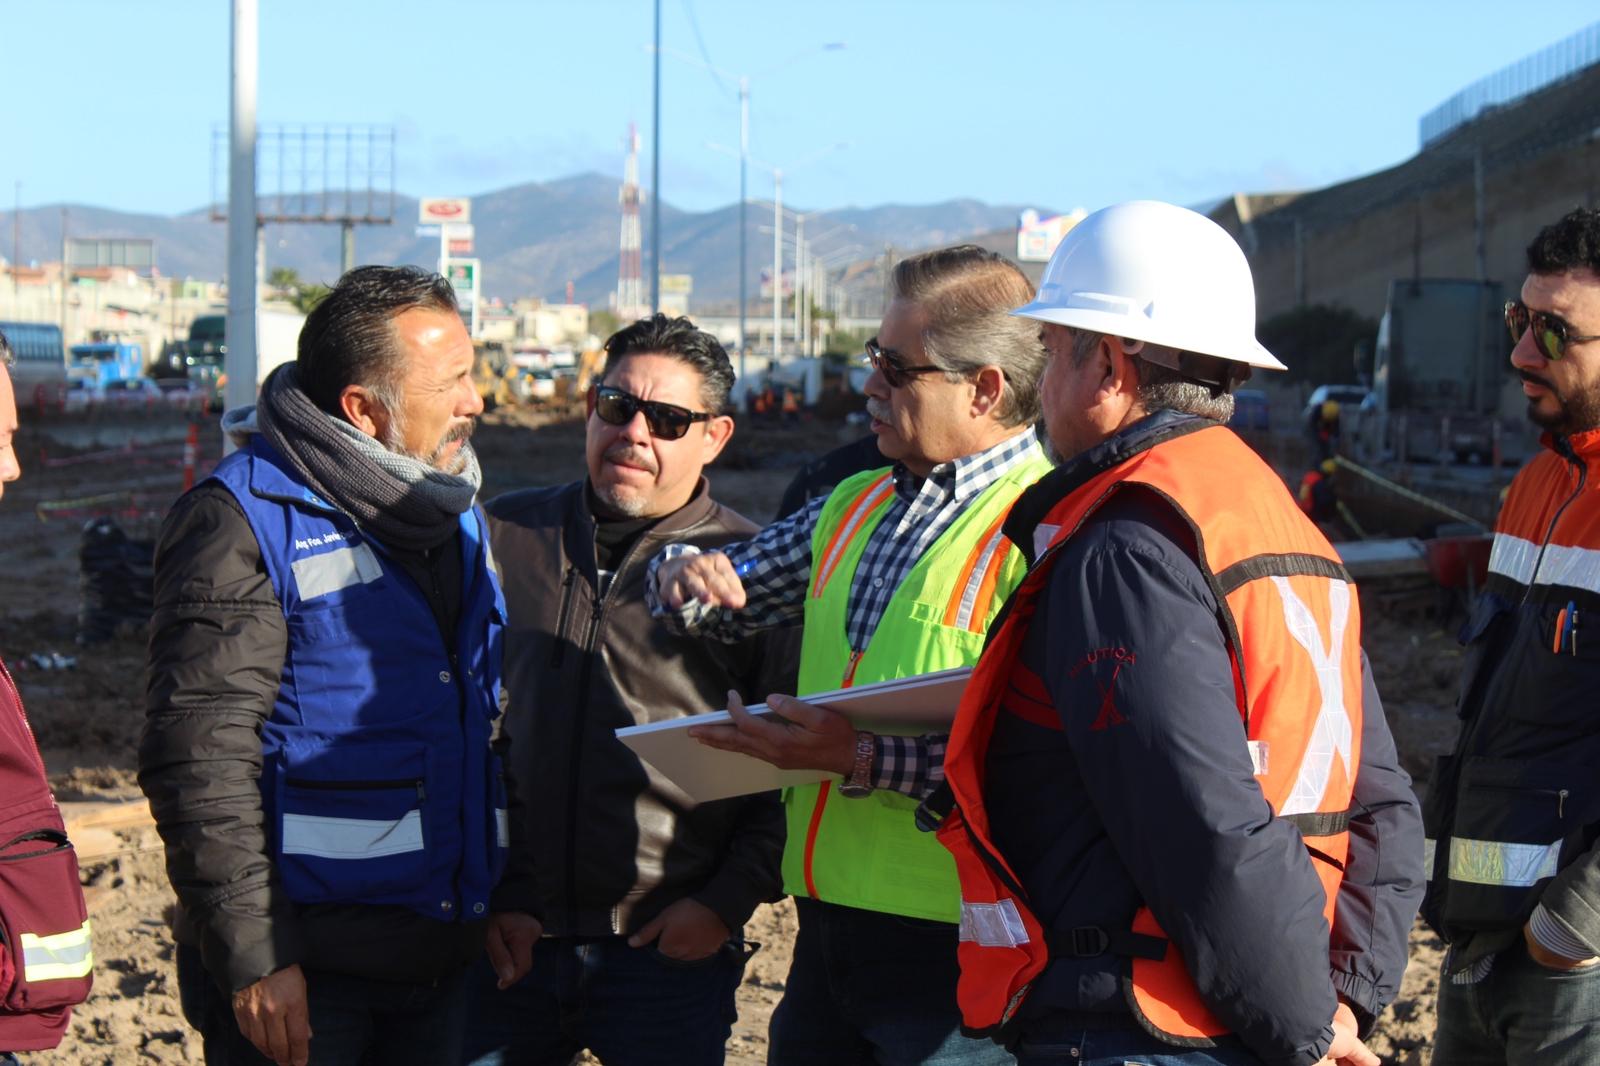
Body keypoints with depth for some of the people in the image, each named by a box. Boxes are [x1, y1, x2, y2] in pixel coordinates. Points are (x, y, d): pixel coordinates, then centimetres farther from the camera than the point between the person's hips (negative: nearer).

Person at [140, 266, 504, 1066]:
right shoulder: (244, 518, -10)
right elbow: (198, 756, -15)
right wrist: (252, 956, -18)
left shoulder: (453, 514, 14)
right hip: (302, 969, -7)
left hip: (440, 958, 7)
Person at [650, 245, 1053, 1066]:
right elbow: (724, 605, 26)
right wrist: (686, 579, 2)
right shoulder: (855, 506, 15)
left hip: (956, 944, -7)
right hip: (828, 926, 8)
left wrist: (865, 760, -25)